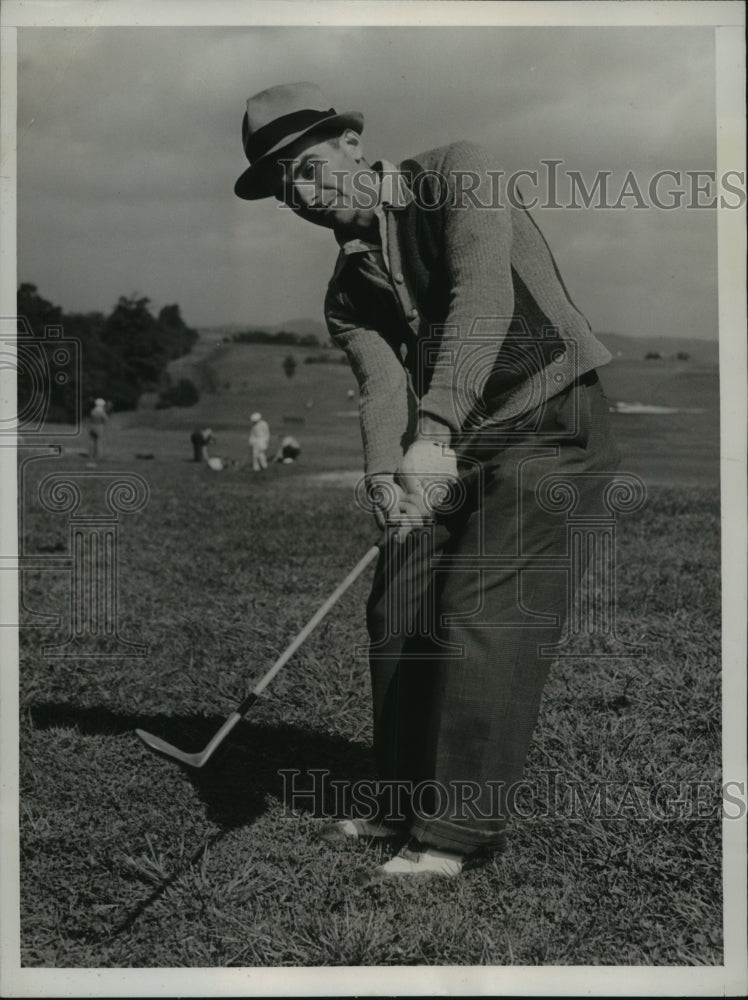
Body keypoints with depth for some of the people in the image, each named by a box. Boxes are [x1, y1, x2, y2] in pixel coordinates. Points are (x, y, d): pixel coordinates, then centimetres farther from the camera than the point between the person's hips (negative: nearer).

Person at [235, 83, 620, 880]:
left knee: (483, 614, -14)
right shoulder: (347, 290, 10)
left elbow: (485, 294, -23)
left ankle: (456, 830, -5)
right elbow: (382, 386, -6)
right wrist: (384, 479, -28)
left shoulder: (456, 173, -6)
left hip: (550, 423, -7)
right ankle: (407, 803, 20)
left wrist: (435, 429, -34)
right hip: (454, 446, 7)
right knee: (397, 612, 4)